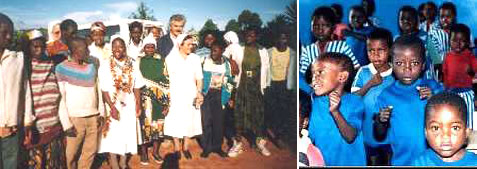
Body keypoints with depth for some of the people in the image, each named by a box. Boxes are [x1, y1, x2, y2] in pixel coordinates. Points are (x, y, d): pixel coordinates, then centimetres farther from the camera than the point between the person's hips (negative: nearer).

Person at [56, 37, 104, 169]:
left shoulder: (91, 66, 10)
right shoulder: (62, 68, -5)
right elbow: (61, 98, -6)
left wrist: (101, 112, 6)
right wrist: (67, 124, -11)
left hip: (93, 117, 4)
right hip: (75, 118, -4)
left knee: (91, 151, 10)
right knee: (72, 153, 5)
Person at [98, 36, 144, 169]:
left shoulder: (132, 65, -1)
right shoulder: (106, 66, -9)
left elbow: (137, 87, 3)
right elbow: (104, 89, -11)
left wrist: (138, 105, 0)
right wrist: (112, 107, -17)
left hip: (129, 105, 3)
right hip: (112, 105, -3)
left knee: (128, 133, 10)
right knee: (113, 134, 1)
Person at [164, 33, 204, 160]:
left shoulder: (195, 58, 1)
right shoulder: (171, 58, -4)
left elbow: (199, 78, 1)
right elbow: (170, 77, -1)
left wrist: (199, 92, -13)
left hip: (191, 95, 2)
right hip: (176, 95, -2)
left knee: (190, 120, 6)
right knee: (176, 120, 3)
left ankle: (186, 146, 20)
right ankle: (177, 147, 17)